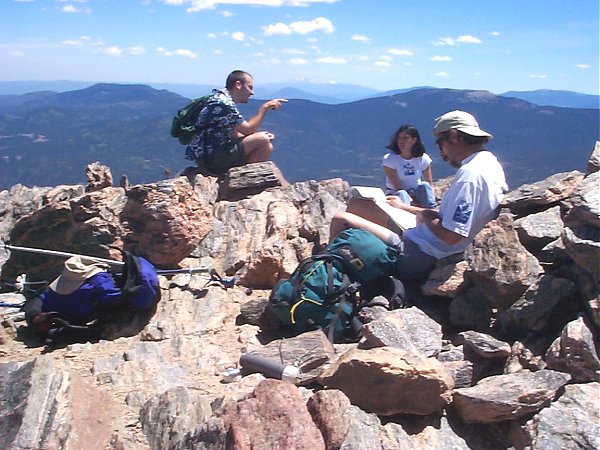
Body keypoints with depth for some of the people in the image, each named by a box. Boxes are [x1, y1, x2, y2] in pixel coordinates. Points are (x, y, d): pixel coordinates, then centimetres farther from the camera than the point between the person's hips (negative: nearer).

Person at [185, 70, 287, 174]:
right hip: (210, 157, -11)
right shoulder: (222, 103, -16)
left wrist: (263, 135, 3)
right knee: (263, 141, -17)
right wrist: (264, 107, -8)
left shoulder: (224, 100, 16)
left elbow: (234, 134, 15)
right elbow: (247, 129, -15)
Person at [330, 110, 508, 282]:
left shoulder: (470, 174, -23)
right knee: (356, 203, 15)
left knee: (341, 221, -12)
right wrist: (406, 207, 19)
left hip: (419, 257, -11)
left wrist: (426, 217, -7)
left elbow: (451, 236, -27)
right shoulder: (489, 161, 9)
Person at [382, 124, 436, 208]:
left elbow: (430, 185, -2)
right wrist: (413, 203, -28)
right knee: (402, 194, -35)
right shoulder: (389, 159, -13)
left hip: (416, 195, 3)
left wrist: (432, 201, -21)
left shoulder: (423, 158, -4)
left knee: (424, 185, -27)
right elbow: (398, 187, -18)